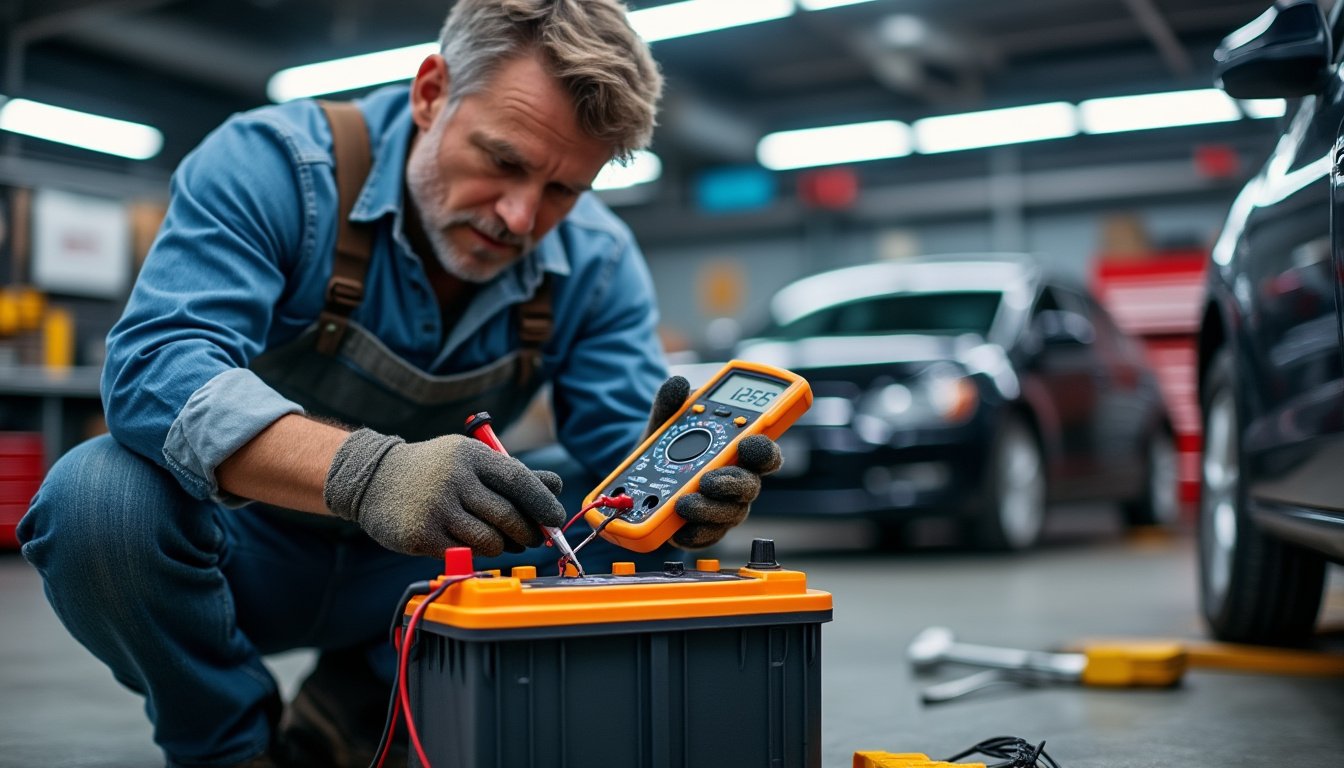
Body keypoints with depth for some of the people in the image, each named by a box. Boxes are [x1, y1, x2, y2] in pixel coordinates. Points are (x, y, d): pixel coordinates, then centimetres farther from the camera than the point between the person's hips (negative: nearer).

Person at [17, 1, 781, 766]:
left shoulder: (597, 263, -10)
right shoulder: (274, 162, -22)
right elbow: (153, 367, -35)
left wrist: (677, 484, -39)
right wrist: (366, 471, -52)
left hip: (423, 565, 3)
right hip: (247, 541, -2)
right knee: (102, 496, -32)